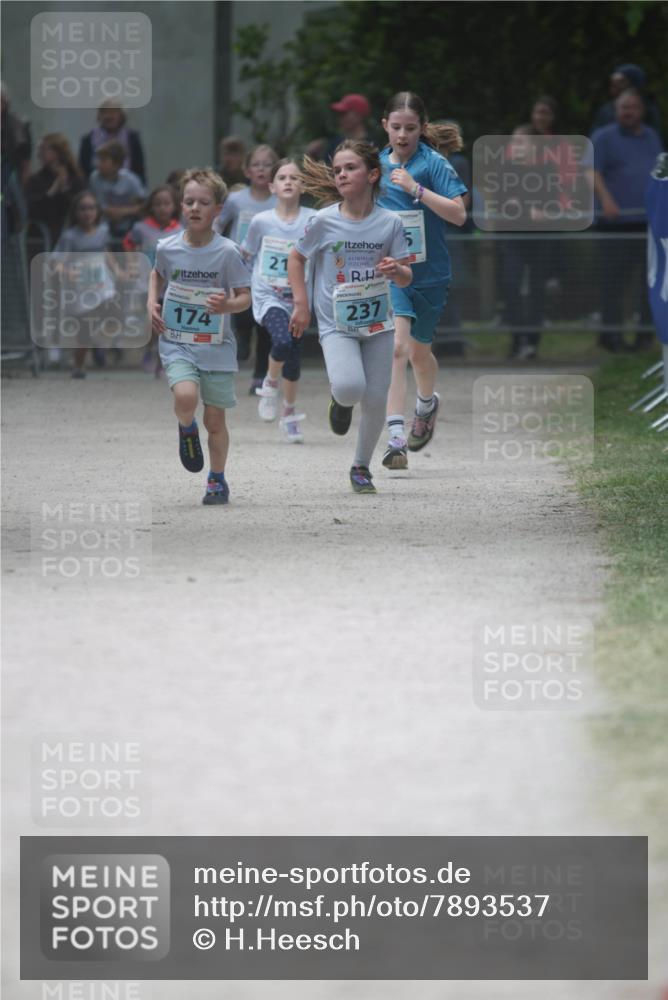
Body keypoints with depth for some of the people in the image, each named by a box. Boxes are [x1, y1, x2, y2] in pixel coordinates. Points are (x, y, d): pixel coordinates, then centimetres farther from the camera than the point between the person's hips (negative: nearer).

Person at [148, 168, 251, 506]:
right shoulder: (167, 248, -2)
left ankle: (217, 481, 26)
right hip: (176, 342, 0)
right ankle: (186, 429, 8)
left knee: (215, 419, 6)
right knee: (186, 396, -26)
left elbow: (245, 296, -6)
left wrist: (228, 305, -27)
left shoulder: (227, 252, -10)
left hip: (217, 347, 0)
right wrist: (152, 303, 5)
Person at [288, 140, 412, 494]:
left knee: (375, 401, 0)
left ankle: (361, 467, 23)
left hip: (377, 321, 2)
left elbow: (406, 278, 1)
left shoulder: (389, 223, -4)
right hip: (336, 324, -2)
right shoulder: (324, 221, -7)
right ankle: (340, 400, 13)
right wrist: (301, 304, 1)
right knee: (349, 388, -26)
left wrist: (396, 270, -22)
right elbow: (296, 258, 8)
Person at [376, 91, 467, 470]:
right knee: (396, 346, -18)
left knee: (419, 352, 16)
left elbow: (459, 213, -19)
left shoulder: (434, 164, -9)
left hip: (429, 272, -1)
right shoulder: (378, 164, 4)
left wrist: (417, 189, -26)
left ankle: (427, 403, 51)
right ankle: (396, 440, -24)